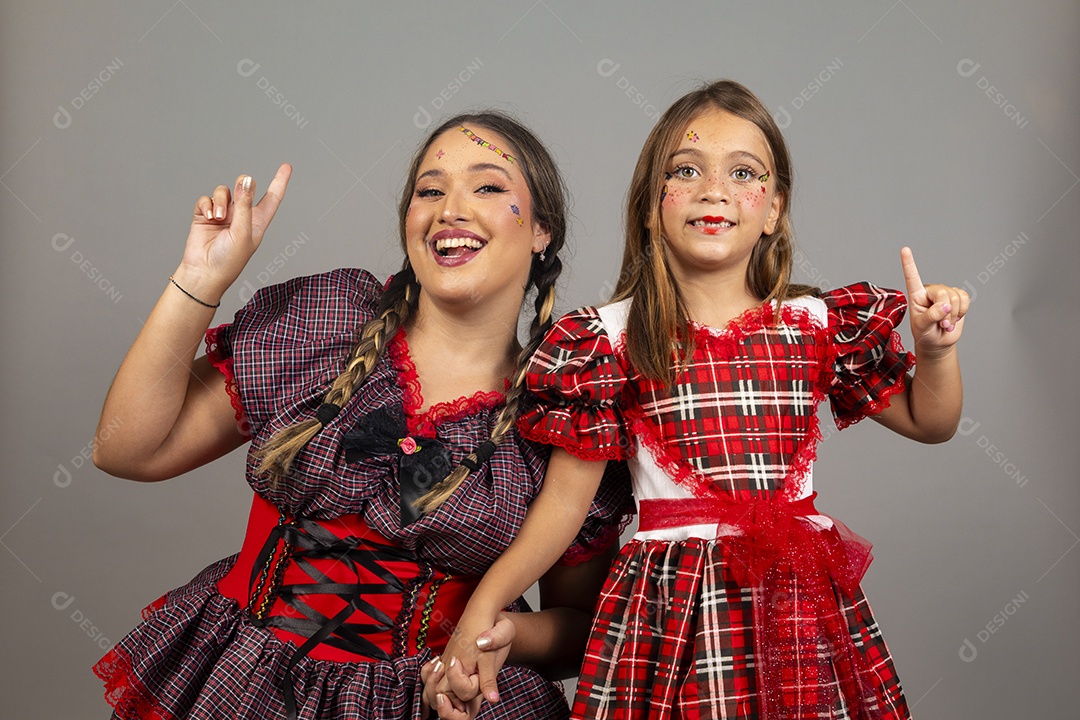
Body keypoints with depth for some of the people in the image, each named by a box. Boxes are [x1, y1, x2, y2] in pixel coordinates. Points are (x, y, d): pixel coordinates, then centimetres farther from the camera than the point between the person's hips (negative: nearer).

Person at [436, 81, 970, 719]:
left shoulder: (818, 325, 5)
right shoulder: (612, 338, -1)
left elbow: (929, 423, 16)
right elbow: (564, 503, 0)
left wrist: (936, 348, -4)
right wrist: (482, 608, -7)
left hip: (801, 605, 3)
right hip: (672, 613, -2)